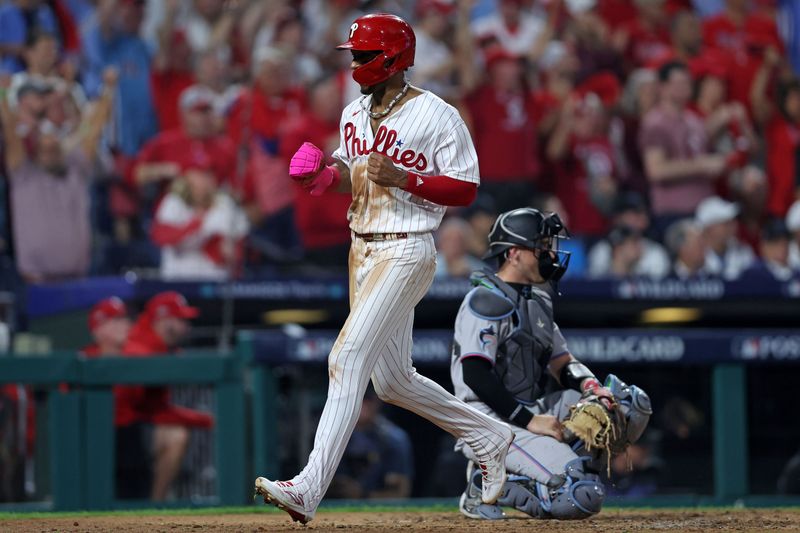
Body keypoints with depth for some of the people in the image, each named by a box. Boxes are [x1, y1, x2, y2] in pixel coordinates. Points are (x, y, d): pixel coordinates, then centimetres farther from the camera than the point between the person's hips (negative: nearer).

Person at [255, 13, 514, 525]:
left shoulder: (436, 115, -11)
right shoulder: (355, 113, 12)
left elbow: (465, 188, -10)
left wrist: (402, 177, -21)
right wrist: (330, 173, 2)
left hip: (406, 251, -9)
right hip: (362, 251, 9)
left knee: (349, 358, -19)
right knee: (393, 381, 14)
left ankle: (310, 488, -25)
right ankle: (489, 437, 34)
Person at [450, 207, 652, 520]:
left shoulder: (537, 302, 19)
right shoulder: (488, 301, -11)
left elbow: (562, 364, 19)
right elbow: (474, 375, -20)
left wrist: (591, 386, -4)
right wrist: (529, 420, -22)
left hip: (531, 412, 9)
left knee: (632, 402, 2)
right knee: (583, 496, -26)